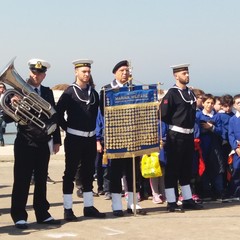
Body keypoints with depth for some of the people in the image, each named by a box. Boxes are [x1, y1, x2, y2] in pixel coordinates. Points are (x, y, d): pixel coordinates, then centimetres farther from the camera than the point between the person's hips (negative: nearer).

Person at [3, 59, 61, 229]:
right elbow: (8, 118, -7)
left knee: (41, 180, 12)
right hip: (25, 143, -4)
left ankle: (42, 214, 20)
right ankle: (19, 216, 5)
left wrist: (57, 140, 7)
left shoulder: (48, 92, 9)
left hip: (44, 143, 4)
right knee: (22, 181, -1)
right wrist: (12, 105, -27)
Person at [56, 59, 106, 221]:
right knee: (70, 173, 0)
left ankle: (89, 207, 20)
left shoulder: (93, 92, 10)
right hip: (74, 139, -6)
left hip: (90, 138, 6)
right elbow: (58, 112, -8)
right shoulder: (70, 92, -6)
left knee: (89, 173, 11)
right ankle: (68, 209, 3)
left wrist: (94, 129, 9)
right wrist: (67, 128, -7)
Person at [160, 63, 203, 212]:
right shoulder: (172, 93, -11)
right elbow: (164, 115, -14)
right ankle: (171, 203, 2)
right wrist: (175, 123, -2)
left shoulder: (190, 93, 12)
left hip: (189, 135, 8)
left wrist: (190, 125, 10)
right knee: (172, 169, -2)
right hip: (175, 136, -8)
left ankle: (188, 200, 22)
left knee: (187, 169, 14)